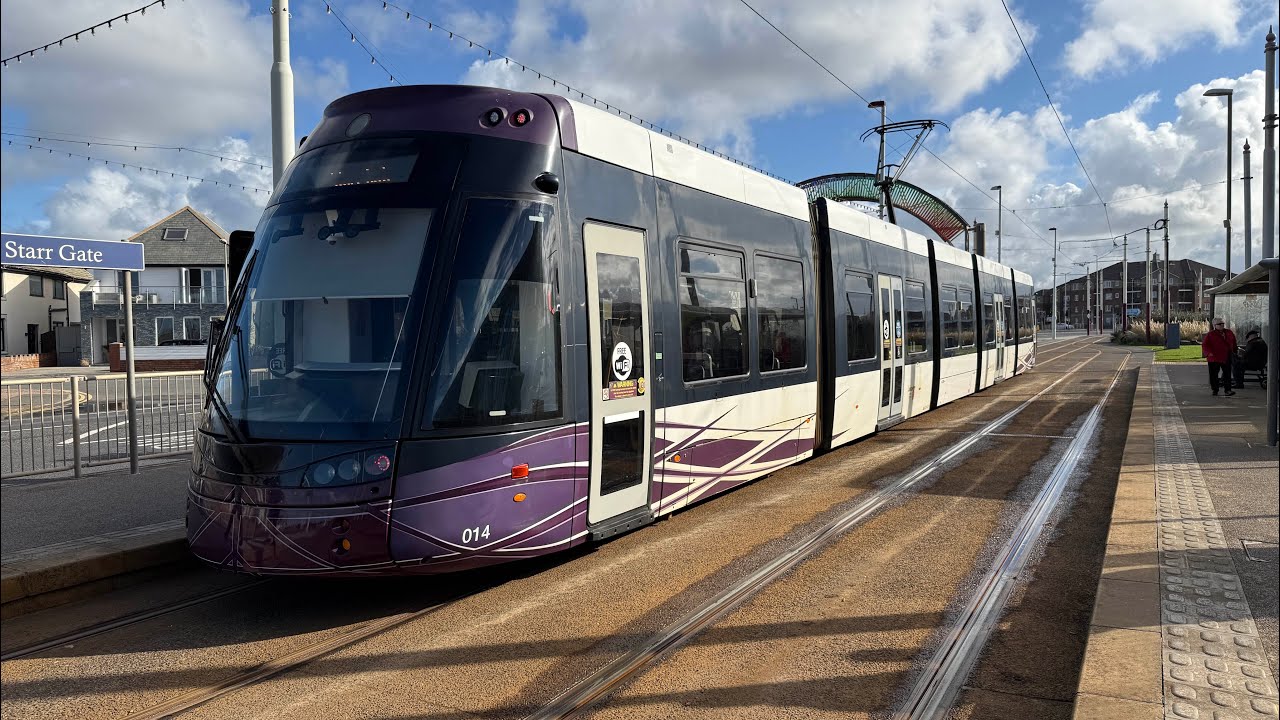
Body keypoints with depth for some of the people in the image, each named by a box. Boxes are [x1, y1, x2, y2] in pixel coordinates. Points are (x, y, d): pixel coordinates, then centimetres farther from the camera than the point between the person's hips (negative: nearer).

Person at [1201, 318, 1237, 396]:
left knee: (1227, 374, 1)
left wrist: (1234, 351, 19)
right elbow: (1204, 345, -8)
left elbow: (1233, 343, 23)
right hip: (1214, 358, -3)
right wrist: (1209, 352, -21)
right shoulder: (1210, 334, -3)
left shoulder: (1229, 333, 10)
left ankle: (1228, 390, 3)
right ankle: (1215, 390, 13)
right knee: (1214, 375, 2)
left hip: (1226, 358, 3)